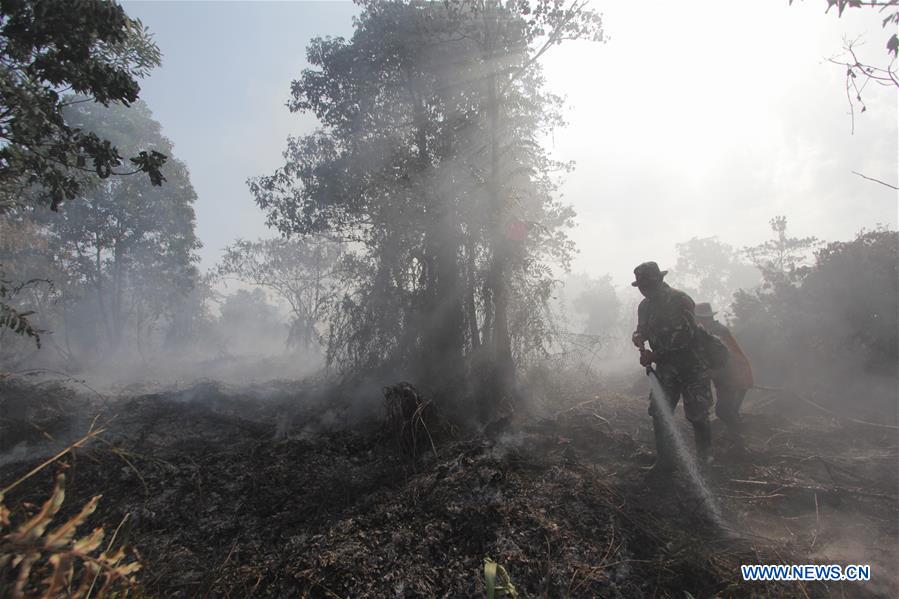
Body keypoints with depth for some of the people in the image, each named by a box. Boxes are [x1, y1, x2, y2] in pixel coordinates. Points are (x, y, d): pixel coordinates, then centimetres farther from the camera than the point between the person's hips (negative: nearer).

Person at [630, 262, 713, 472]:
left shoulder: (681, 300, -16)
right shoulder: (645, 306, 4)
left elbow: (686, 336, -20)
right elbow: (643, 329, 17)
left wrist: (654, 356, -20)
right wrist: (638, 336, -10)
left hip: (691, 365, -5)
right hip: (665, 368, 5)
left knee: (697, 414, -1)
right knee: (659, 413, 0)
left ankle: (706, 458, 24)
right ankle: (665, 460, 12)